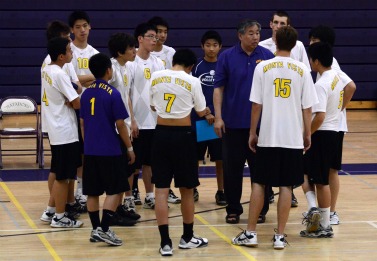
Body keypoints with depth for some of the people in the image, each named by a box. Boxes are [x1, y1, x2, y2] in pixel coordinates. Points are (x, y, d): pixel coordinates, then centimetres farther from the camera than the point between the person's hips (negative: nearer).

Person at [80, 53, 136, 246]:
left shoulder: (86, 93, 6)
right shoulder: (113, 94, -11)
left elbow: (82, 122, 12)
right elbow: (120, 124, -10)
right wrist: (129, 148, -1)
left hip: (90, 150, 6)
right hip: (110, 150, -6)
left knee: (93, 192, 10)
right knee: (115, 191, 0)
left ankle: (96, 229, 13)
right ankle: (104, 229, -8)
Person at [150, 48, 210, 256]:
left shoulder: (156, 77, 2)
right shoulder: (192, 82, -6)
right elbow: (201, 111, 7)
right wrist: (207, 112, 31)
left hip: (161, 134, 2)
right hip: (182, 135, -2)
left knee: (161, 189, 3)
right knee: (186, 189, 12)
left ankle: (165, 242, -3)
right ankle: (187, 237, 24)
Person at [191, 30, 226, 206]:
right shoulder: (197, 67, 0)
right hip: (198, 119, 0)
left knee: (220, 158, 3)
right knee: (194, 158, 6)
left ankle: (221, 192, 13)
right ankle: (192, 190, 20)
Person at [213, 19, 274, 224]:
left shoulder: (267, 56, 1)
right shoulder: (227, 57, -1)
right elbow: (218, 88, -1)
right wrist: (218, 117, -7)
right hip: (233, 122, 0)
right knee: (232, 168, 5)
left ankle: (260, 209, 16)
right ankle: (233, 209, 15)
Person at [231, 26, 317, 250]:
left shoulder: (263, 68, -3)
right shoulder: (302, 70, -1)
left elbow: (256, 105, -3)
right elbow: (307, 108, 0)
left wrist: (252, 133, 7)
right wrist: (307, 134, 12)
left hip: (267, 138, 0)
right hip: (293, 139, 0)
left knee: (259, 183, 9)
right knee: (286, 186, 5)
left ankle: (251, 233, 10)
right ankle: (280, 236, 4)